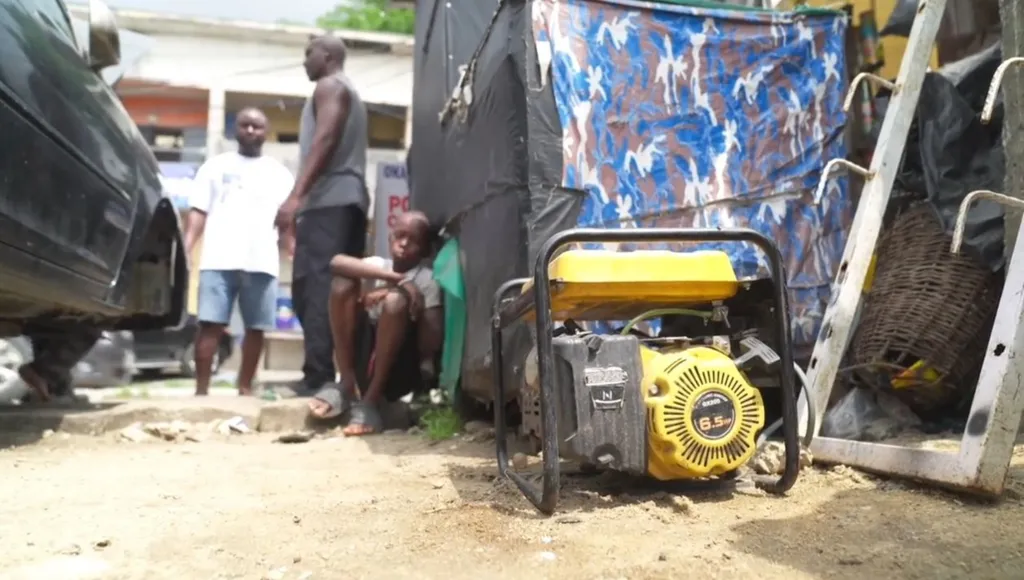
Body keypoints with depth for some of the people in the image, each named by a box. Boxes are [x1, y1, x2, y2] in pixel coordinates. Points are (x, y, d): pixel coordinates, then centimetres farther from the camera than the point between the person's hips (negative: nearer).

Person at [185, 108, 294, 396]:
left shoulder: (279, 173, 17)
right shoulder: (216, 166, 15)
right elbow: (198, 212, 8)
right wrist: (185, 250, -5)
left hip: (262, 262, 1)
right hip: (219, 260, -1)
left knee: (256, 328, 2)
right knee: (210, 324, -6)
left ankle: (245, 389, 13)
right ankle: (201, 389, 0)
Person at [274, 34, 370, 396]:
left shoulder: (329, 86, 3)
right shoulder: (350, 93, 31)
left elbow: (325, 140, -13)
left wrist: (295, 196, -22)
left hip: (329, 200, -10)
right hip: (348, 199, 10)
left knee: (314, 288, -16)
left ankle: (318, 377, -21)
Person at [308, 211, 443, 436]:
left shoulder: (427, 280, -5)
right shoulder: (378, 266, 4)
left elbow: (432, 345, -12)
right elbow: (336, 262, -18)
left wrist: (418, 304, -24)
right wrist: (391, 277, -25)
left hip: (404, 368, -3)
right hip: (367, 356, 3)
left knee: (396, 301, -29)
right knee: (343, 282, -13)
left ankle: (371, 400, -19)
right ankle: (347, 384, -8)